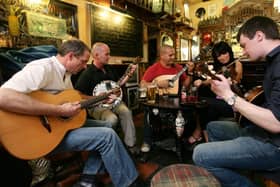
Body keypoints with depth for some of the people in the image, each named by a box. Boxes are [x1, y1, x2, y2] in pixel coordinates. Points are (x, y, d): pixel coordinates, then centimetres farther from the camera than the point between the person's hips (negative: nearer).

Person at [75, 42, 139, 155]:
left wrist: (129, 74, 7)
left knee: (126, 112, -23)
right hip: (96, 105, -5)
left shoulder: (108, 69, 10)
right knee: (112, 119, -32)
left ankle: (130, 144, -13)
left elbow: (117, 84, 20)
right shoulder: (87, 74, -12)